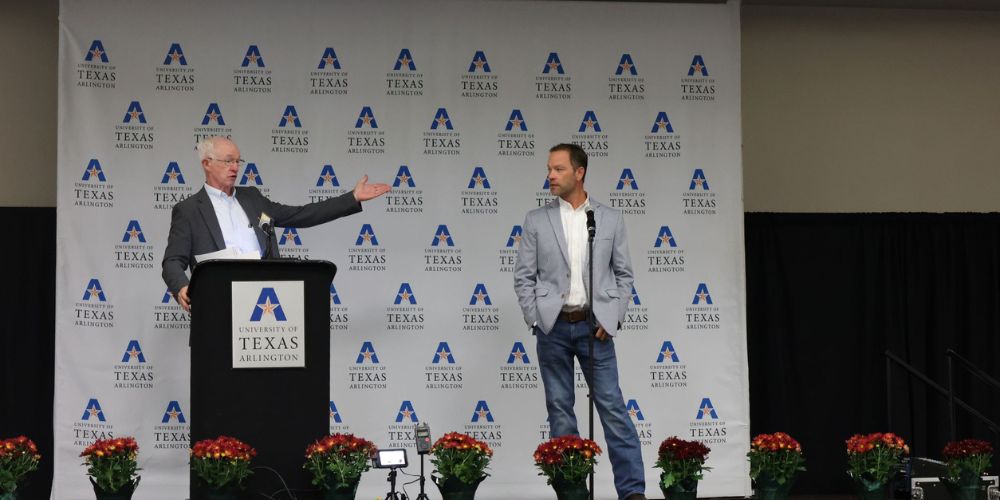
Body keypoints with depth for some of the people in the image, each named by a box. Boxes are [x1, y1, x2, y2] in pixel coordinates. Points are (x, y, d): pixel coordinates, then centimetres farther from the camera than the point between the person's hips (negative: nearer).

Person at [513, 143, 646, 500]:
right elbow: (523, 277, 4)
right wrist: (535, 320, -5)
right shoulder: (536, 220, 4)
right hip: (553, 327, 1)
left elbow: (623, 274, 8)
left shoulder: (610, 219, 5)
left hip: (594, 326, -1)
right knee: (560, 410, 4)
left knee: (613, 407, -4)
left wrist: (612, 319, -2)